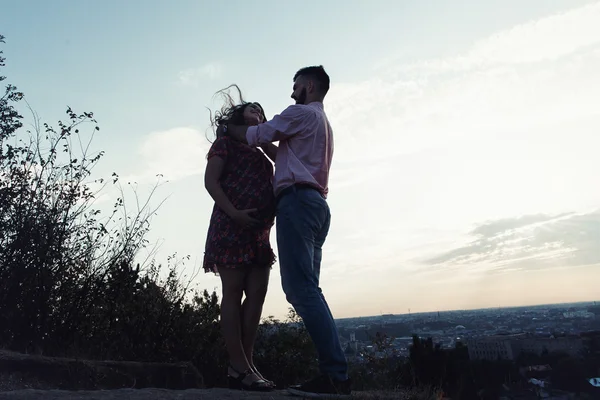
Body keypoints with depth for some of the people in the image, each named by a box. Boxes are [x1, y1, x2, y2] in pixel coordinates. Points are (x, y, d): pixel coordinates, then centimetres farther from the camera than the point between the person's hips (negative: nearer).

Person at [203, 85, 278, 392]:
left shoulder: (262, 153, 27)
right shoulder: (227, 141, 8)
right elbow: (210, 181, -4)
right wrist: (234, 213, -19)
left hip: (258, 231, 7)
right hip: (230, 226, -7)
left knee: (257, 293, 0)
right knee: (233, 292, -7)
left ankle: (245, 364, 6)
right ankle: (239, 367, -6)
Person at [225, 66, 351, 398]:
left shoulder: (303, 113, 4)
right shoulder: (323, 123, 33)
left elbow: (255, 136, 3)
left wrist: (227, 127, 20)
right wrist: (263, 135, 29)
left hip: (297, 200, -10)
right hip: (316, 205, 10)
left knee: (301, 289, -17)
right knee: (306, 290, 3)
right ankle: (333, 373, -1)